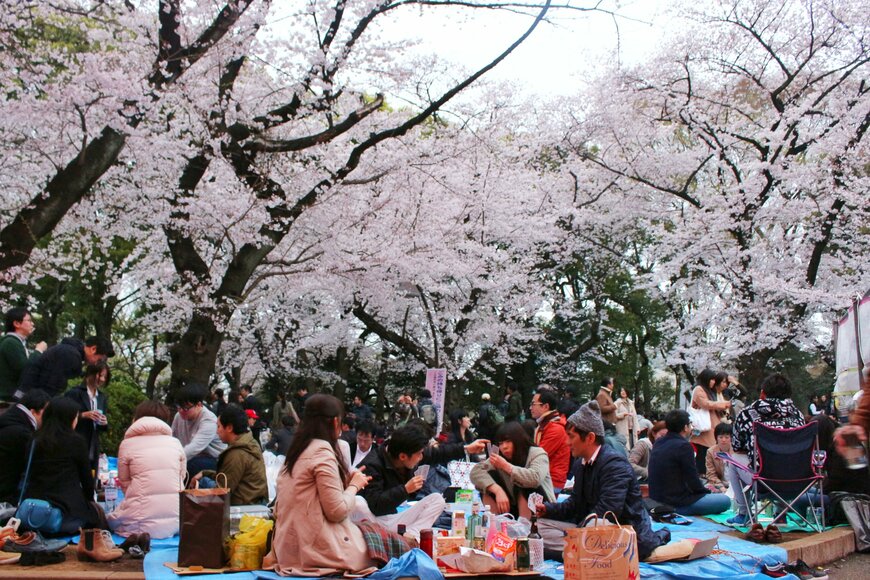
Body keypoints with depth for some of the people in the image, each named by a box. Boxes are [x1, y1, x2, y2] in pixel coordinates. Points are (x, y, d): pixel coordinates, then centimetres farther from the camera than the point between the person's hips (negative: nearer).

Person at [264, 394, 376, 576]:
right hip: (317, 549, -8)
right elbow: (337, 511, -16)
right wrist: (354, 485, 0)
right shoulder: (322, 452, -14)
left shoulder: (296, 452, 12)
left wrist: (346, 482, 13)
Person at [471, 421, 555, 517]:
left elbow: (535, 478, -34)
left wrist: (506, 466, -26)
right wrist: (498, 490, -32)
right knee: (490, 476, -13)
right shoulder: (500, 458, -3)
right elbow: (475, 472, -17)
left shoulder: (537, 454, -13)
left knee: (523, 483, -30)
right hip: (515, 511, 4)